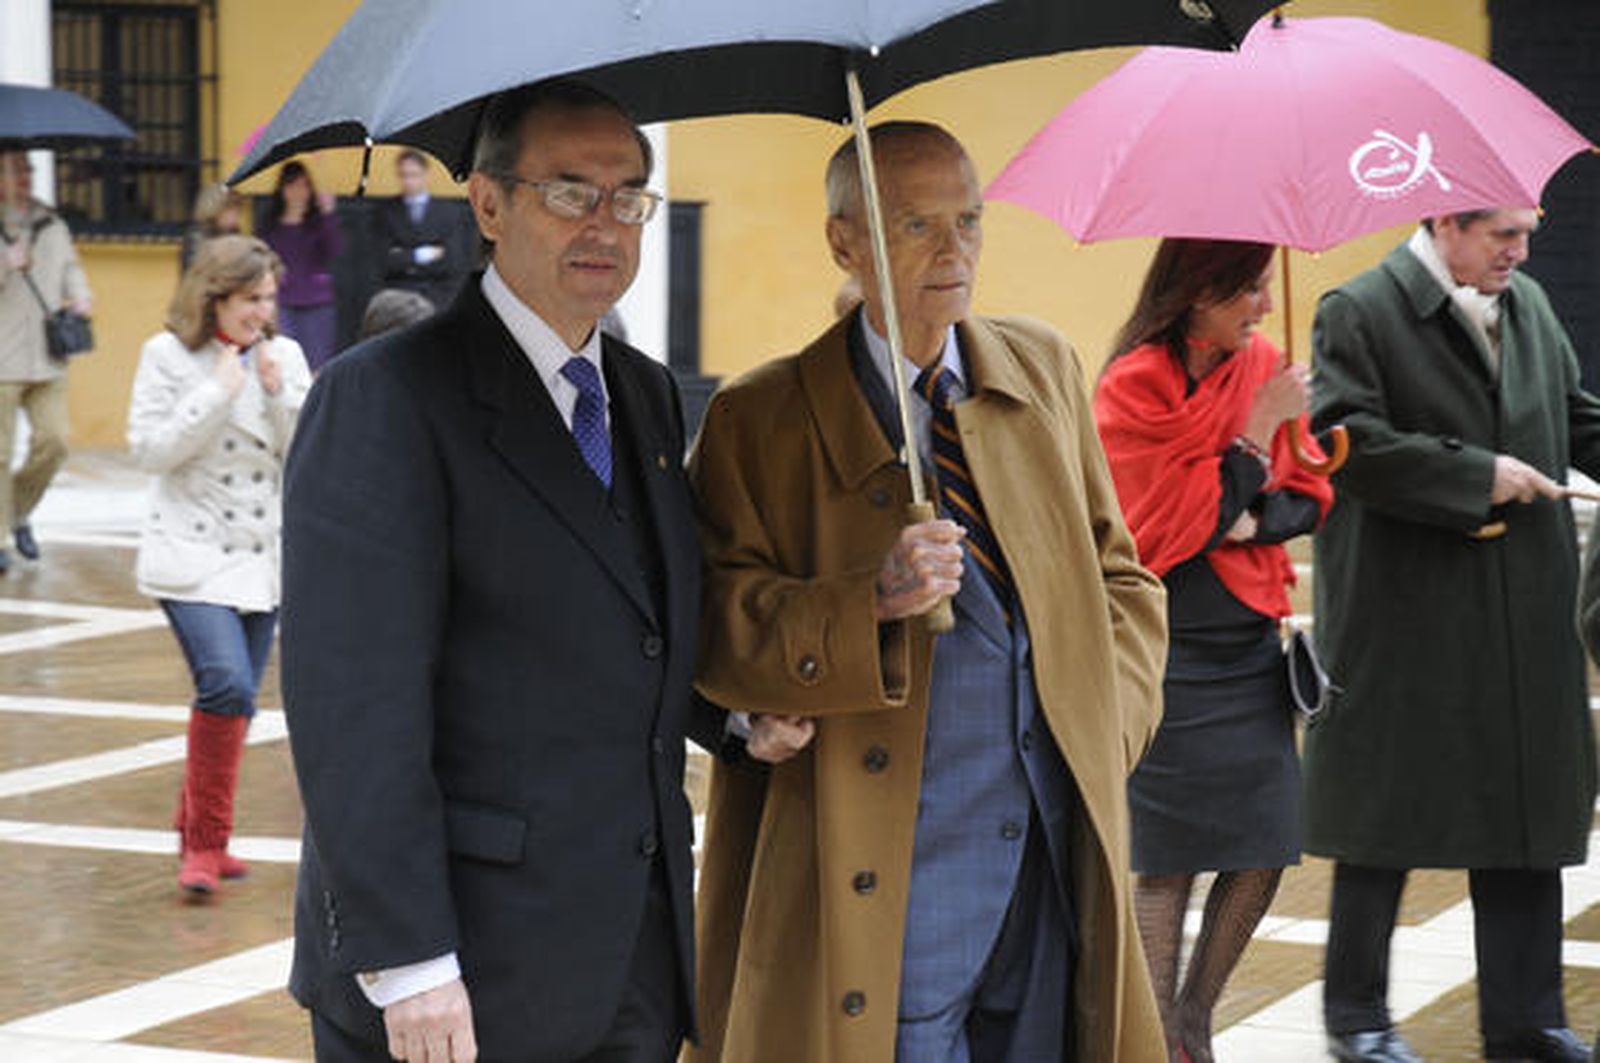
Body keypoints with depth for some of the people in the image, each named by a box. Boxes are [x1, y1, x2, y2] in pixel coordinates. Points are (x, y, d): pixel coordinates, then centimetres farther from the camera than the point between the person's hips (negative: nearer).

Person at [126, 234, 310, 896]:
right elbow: (149, 449, -11)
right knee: (228, 686, -20)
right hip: (193, 556, -5)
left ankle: (197, 831, 27)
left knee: (233, 698, 10)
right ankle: (204, 841, -9)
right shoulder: (169, 355, -4)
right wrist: (219, 394, -16)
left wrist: (279, 393, -12)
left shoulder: (285, 356, 7)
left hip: (265, 559, 5)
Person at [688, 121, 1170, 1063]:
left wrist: (1109, 729, 3)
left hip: (1059, 853, 4)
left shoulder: (1044, 369, 13)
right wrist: (873, 601, -24)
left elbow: (1120, 576, 18)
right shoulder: (759, 422, -1)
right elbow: (720, 626, -9)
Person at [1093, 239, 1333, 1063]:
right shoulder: (1132, 388, -11)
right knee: (1170, 860, -2)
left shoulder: (1264, 367, 6)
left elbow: (1309, 495, 8)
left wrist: (1247, 522, -11)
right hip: (1171, 648, -6)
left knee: (1265, 847, 4)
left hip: (1249, 642, 6)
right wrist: (1260, 430, -16)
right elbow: (1180, 526, -15)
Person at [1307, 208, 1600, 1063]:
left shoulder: (1529, 305, 12)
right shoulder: (1360, 312, -9)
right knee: (1387, 813, 4)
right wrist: (1476, 476, -17)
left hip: (1524, 623, 6)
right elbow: (1345, 440, -19)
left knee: (1528, 815, 8)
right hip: (1405, 625, -6)